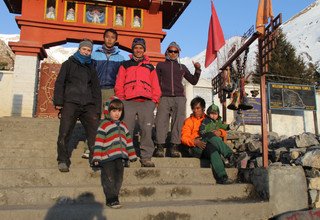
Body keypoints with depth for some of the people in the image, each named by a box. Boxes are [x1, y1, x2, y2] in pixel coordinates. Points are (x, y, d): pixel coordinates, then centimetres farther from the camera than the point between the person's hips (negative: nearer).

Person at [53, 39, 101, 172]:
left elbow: (96, 89, 19)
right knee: (64, 133, -8)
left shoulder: (91, 68, 22)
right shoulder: (69, 64, 13)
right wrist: (58, 101, -6)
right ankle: (63, 161, 2)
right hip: (70, 103, -2)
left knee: (95, 132, -7)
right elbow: (59, 83, 6)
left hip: (88, 105, 3)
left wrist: (97, 109, 9)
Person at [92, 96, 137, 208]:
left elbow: (128, 140, 20)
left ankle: (114, 197, 22)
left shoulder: (123, 126, 15)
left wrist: (132, 155, 18)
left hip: (119, 157, 6)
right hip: (107, 157, -6)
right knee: (109, 179, -1)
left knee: (119, 178, 10)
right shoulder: (104, 125, -4)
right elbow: (99, 141, -9)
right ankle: (111, 199, 7)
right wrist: (97, 157, -14)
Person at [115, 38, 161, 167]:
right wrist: (121, 99, 0)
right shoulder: (125, 65, 20)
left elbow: (155, 86, 17)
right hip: (129, 102, -1)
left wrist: (155, 100, 4)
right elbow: (119, 85, 12)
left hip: (147, 102, 1)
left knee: (147, 130, -6)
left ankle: (146, 157, -2)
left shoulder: (150, 67, 23)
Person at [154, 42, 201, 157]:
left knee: (178, 122, -10)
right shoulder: (161, 65, 21)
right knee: (161, 121, -14)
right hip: (164, 97, -1)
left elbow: (193, 81, 25)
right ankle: (160, 147, -15)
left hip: (179, 98, 1)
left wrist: (197, 70, 10)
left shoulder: (182, 67, 24)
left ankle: (174, 147, -11)